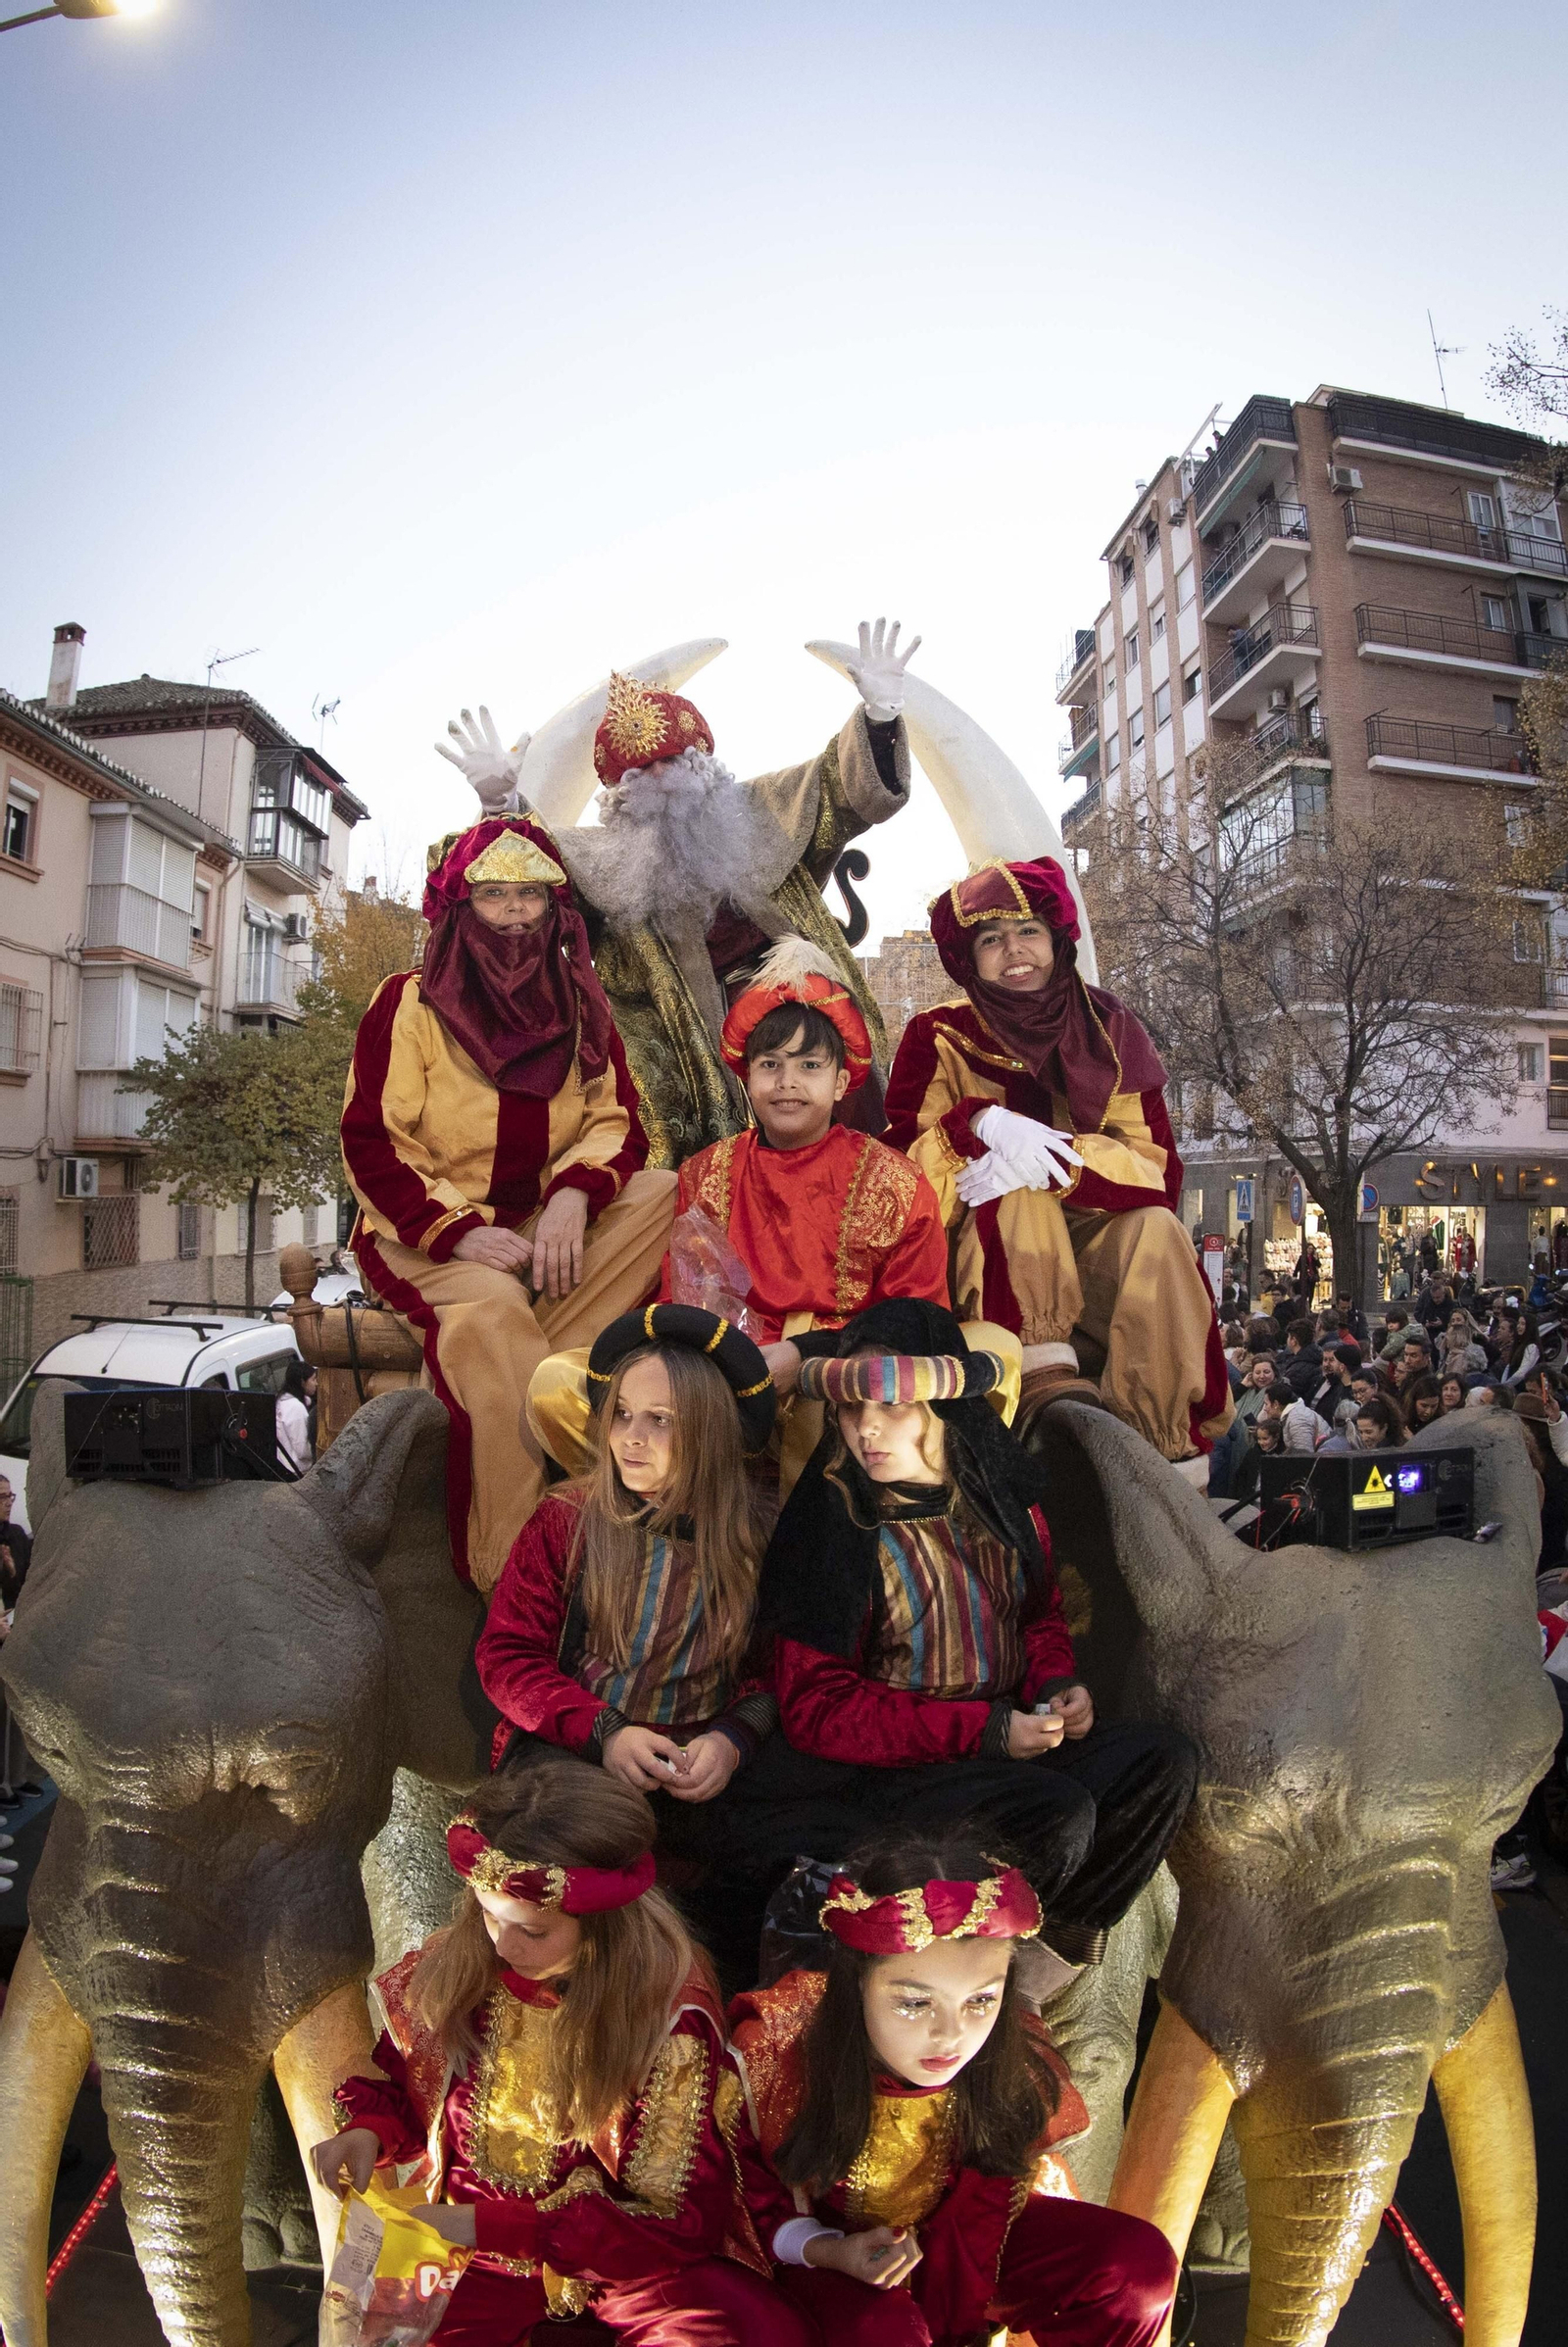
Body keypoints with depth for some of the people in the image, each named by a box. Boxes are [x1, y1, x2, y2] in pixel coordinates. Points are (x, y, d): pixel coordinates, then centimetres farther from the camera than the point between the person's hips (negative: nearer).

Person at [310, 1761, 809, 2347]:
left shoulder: (670, 2017, -19)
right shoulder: (450, 1968, -8)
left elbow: (681, 2219, -15)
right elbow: (397, 2088, 12)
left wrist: (491, 2226, -21)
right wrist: (368, 2132, -13)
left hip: (616, 2252, -3)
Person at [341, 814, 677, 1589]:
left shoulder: (576, 1008, 11)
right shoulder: (410, 1003, -1)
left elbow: (618, 1120, 3)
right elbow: (371, 1143, -7)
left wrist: (573, 1197, -20)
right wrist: (460, 1233, -22)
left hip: (550, 1226, 4)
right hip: (428, 1233, -4)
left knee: (667, 1195, -20)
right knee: (493, 1312, -36)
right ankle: (510, 1579, -30)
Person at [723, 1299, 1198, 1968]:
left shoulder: (999, 1492, -1)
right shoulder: (831, 1529, -17)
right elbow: (815, 1709, -15)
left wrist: (1056, 1682, -5)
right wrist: (981, 1730, -20)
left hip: (1013, 1734, 6)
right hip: (882, 1769, -6)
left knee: (1164, 1762, -10)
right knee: (1058, 1815, -27)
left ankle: (1062, 1942, 7)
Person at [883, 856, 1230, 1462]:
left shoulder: (1105, 1032, 5)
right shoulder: (939, 1038, 0)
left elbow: (1156, 1164, -6)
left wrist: (1056, 1162, -24)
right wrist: (982, 1123, -28)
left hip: (1097, 1244, 2)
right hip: (985, 1262, -1)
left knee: (1154, 1229, -27)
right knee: (1017, 1191, -29)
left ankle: (1165, 1445, -25)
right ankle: (1041, 1369, -37)